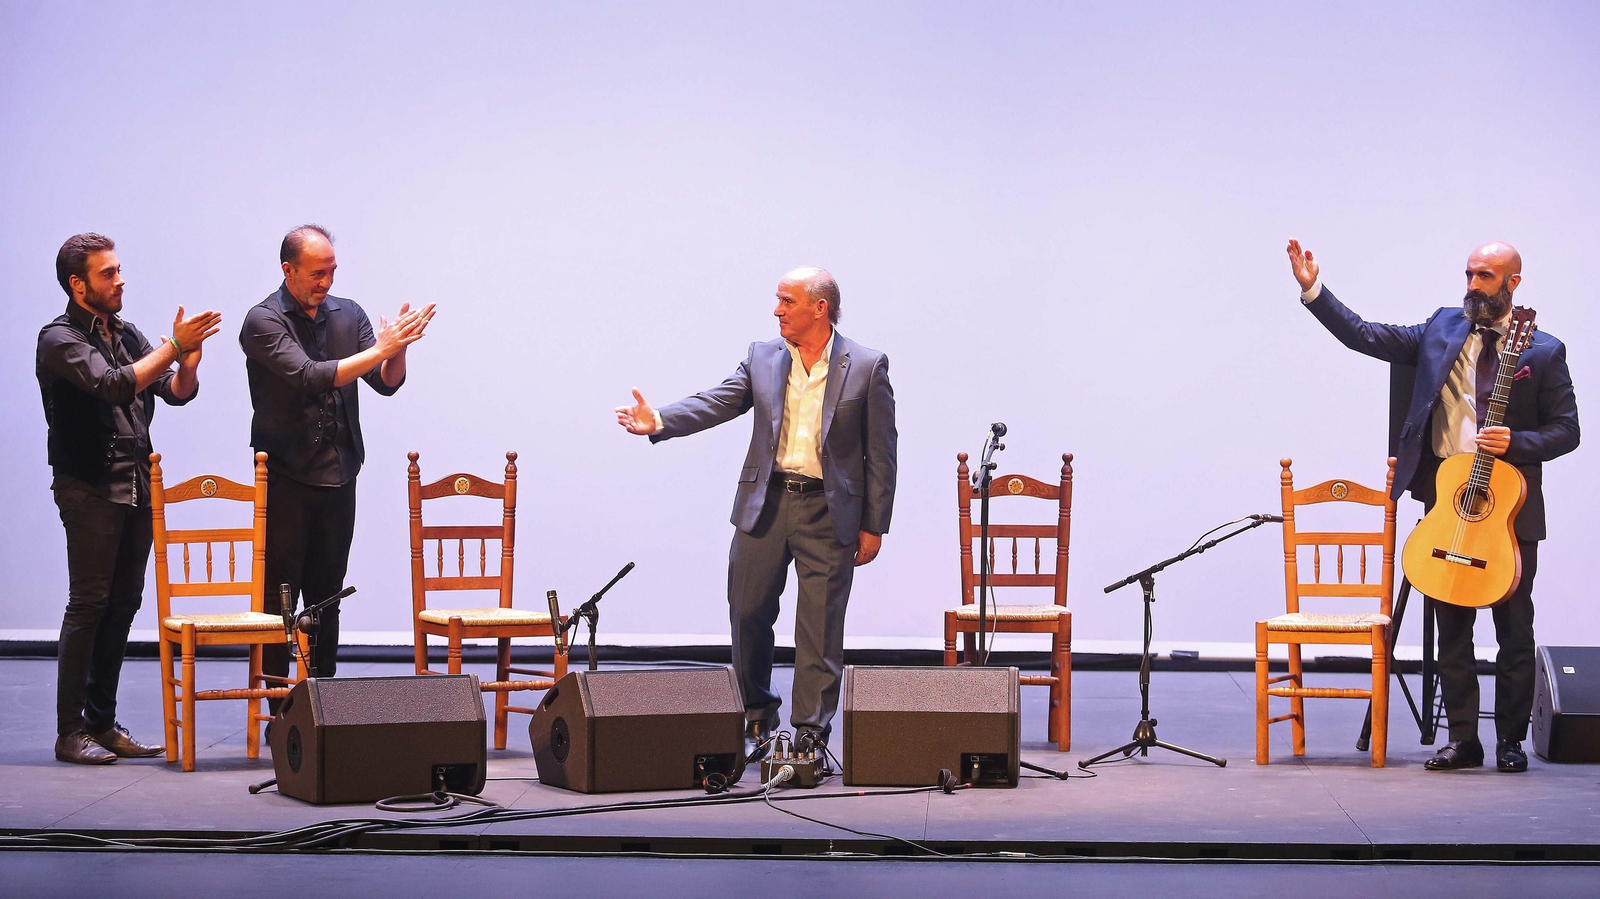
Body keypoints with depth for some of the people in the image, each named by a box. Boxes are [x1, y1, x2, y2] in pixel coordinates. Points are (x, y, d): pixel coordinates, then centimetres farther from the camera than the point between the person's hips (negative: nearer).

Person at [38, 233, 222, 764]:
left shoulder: (126, 335, 15)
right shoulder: (61, 339, -7)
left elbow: (176, 393, 11)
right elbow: (113, 385, -23)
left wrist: (188, 360, -10)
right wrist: (173, 347, -21)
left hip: (136, 488, 7)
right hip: (89, 490, -7)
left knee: (123, 605, 7)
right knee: (88, 605, -8)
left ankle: (103, 724, 14)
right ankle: (70, 732, -4)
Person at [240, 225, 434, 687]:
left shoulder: (348, 315, 7)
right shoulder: (264, 321, -9)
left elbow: (387, 383, 3)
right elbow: (310, 376, -22)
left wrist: (398, 348, -18)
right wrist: (380, 349, -24)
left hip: (338, 476, 5)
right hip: (285, 479, -5)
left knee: (326, 597, 11)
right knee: (279, 598, -1)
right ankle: (277, 711, 3)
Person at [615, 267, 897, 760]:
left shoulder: (867, 367, -3)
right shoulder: (762, 358, 7)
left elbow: (880, 452, -2)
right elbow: (716, 403, -3)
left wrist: (874, 526, -4)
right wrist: (660, 421, -21)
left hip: (829, 511, -3)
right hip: (765, 503, 3)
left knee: (820, 627, 0)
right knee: (749, 613, 8)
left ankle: (811, 733, 9)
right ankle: (757, 721, 27)